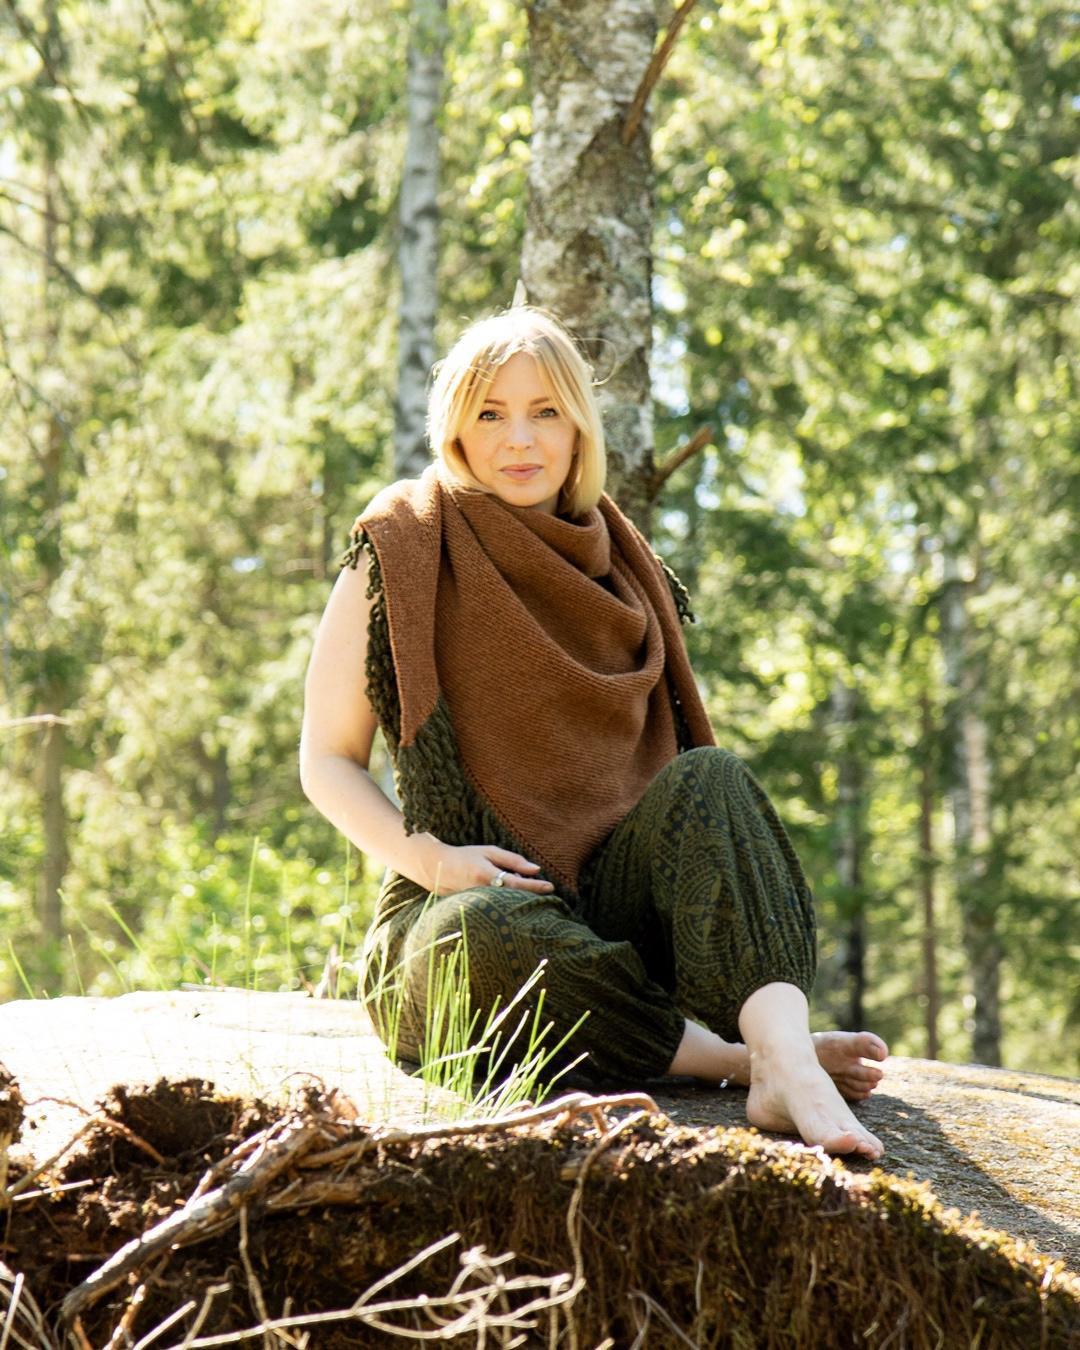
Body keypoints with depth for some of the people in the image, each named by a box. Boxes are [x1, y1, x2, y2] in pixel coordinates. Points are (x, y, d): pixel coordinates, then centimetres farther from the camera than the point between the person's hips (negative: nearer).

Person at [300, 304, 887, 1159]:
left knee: (711, 775, -26)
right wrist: (430, 859, -15)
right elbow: (327, 761, 3)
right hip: (470, 894, -3)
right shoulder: (403, 553, 3)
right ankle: (750, 1058, -31)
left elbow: (665, 747, 21)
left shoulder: (619, 565, 16)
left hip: (613, 893, 3)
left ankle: (785, 1059, -44)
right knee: (489, 930, -39)